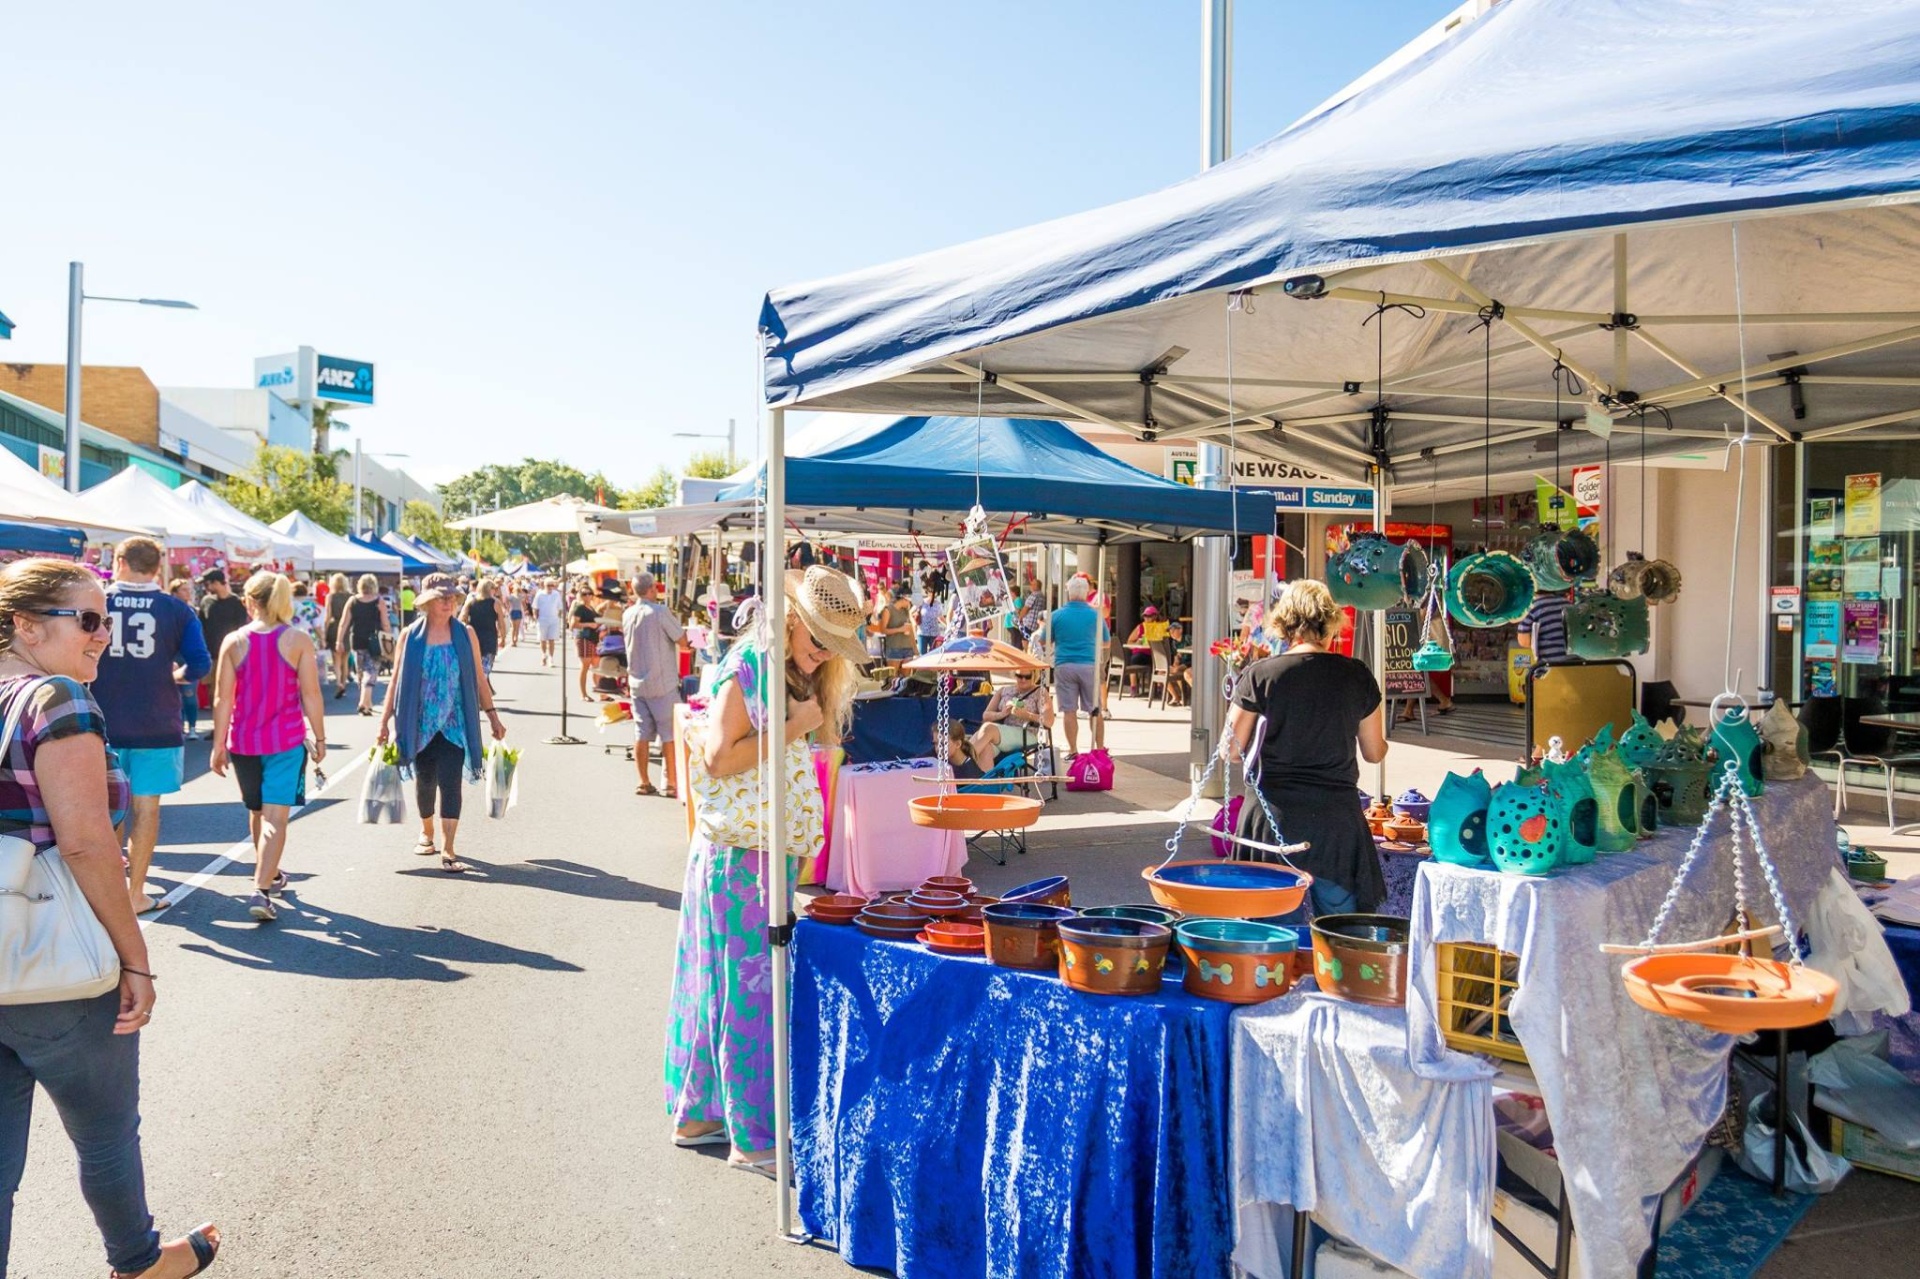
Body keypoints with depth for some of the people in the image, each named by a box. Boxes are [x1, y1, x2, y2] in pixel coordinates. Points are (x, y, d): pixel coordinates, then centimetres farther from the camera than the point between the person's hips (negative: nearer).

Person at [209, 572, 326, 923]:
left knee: (257, 811, 22)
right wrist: (320, 738, 3)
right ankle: (261, 891, -15)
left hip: (243, 742, 3)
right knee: (275, 817, -4)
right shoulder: (299, 640, -7)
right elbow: (311, 695, -7)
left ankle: (269, 874, 39)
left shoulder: (234, 641, -2)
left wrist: (219, 745, 5)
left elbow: (222, 699, -1)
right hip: (286, 740, -3)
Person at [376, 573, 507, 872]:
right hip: (420, 723, 1)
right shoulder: (411, 636, 1)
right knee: (424, 780, 13)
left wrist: (492, 715, 4)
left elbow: (478, 678, 7)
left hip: (454, 723, -1)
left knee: (449, 782, -10)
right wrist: (385, 720, 1)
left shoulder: (465, 634, 2)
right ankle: (426, 832, 38)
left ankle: (447, 851, -11)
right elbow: (396, 681, 4)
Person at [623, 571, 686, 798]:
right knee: (669, 734, 1)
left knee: (641, 734, 9)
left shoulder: (627, 614, 5)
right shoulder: (660, 613, -14)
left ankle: (644, 783, 14)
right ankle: (671, 784, 2)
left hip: (636, 683, 6)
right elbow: (683, 642, -12)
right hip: (662, 683, -6)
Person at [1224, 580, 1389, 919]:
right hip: (1337, 820, 1)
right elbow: (1375, 753, 8)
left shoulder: (1259, 675, -6)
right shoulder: (1356, 675, -1)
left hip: (1273, 820, -1)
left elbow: (1230, 751, -2)